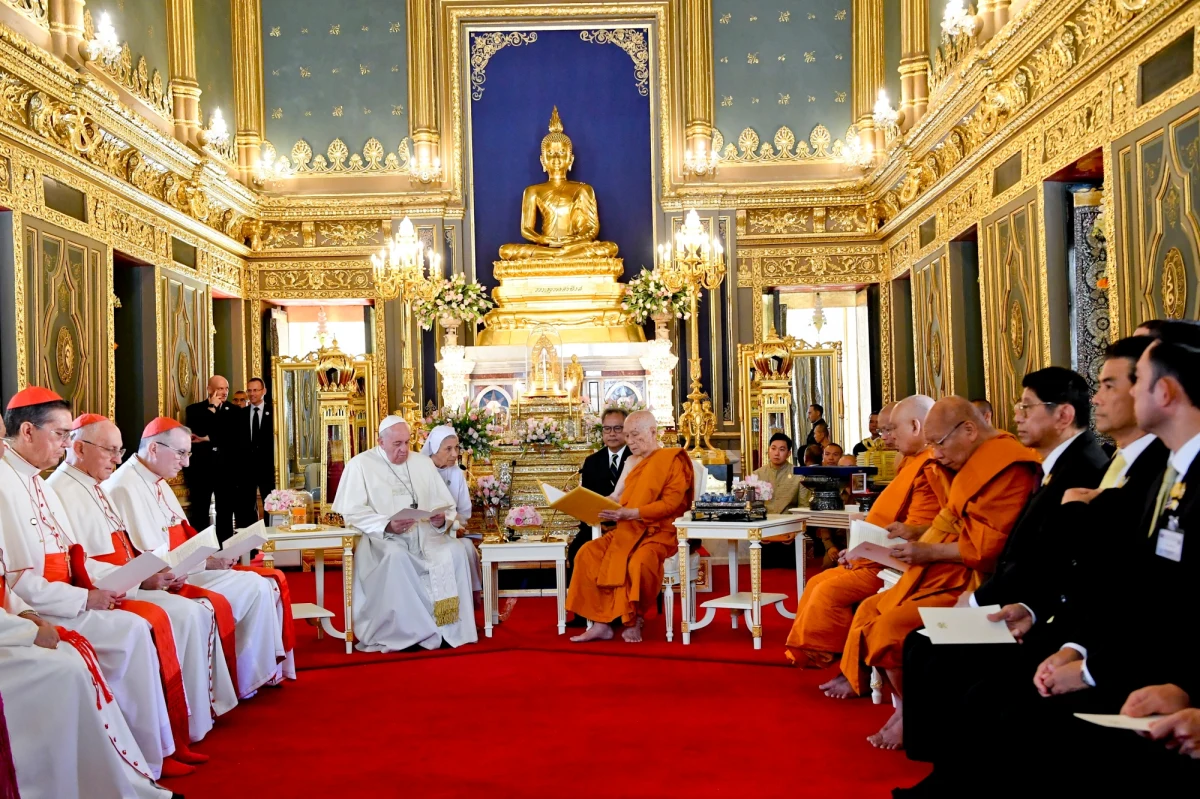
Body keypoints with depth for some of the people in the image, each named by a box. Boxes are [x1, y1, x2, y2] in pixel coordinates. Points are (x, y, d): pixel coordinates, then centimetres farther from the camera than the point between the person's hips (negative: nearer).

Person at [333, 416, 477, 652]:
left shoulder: (423, 463, 16)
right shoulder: (360, 464, 3)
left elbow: (447, 506, 14)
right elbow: (352, 513, -6)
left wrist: (442, 519, -11)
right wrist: (387, 525, -20)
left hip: (425, 534, 4)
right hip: (382, 537, -4)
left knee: (454, 551, -26)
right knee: (395, 556, -37)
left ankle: (452, 628, -20)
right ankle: (406, 631, -27)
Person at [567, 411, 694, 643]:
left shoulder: (673, 460, -3)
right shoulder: (632, 464, 19)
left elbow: (670, 503, -15)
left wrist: (632, 514, -24)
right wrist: (607, 511, -2)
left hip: (660, 532, -7)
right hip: (628, 531, 7)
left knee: (639, 562, -36)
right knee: (588, 553, -17)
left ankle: (635, 620, -11)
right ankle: (601, 623, -17)